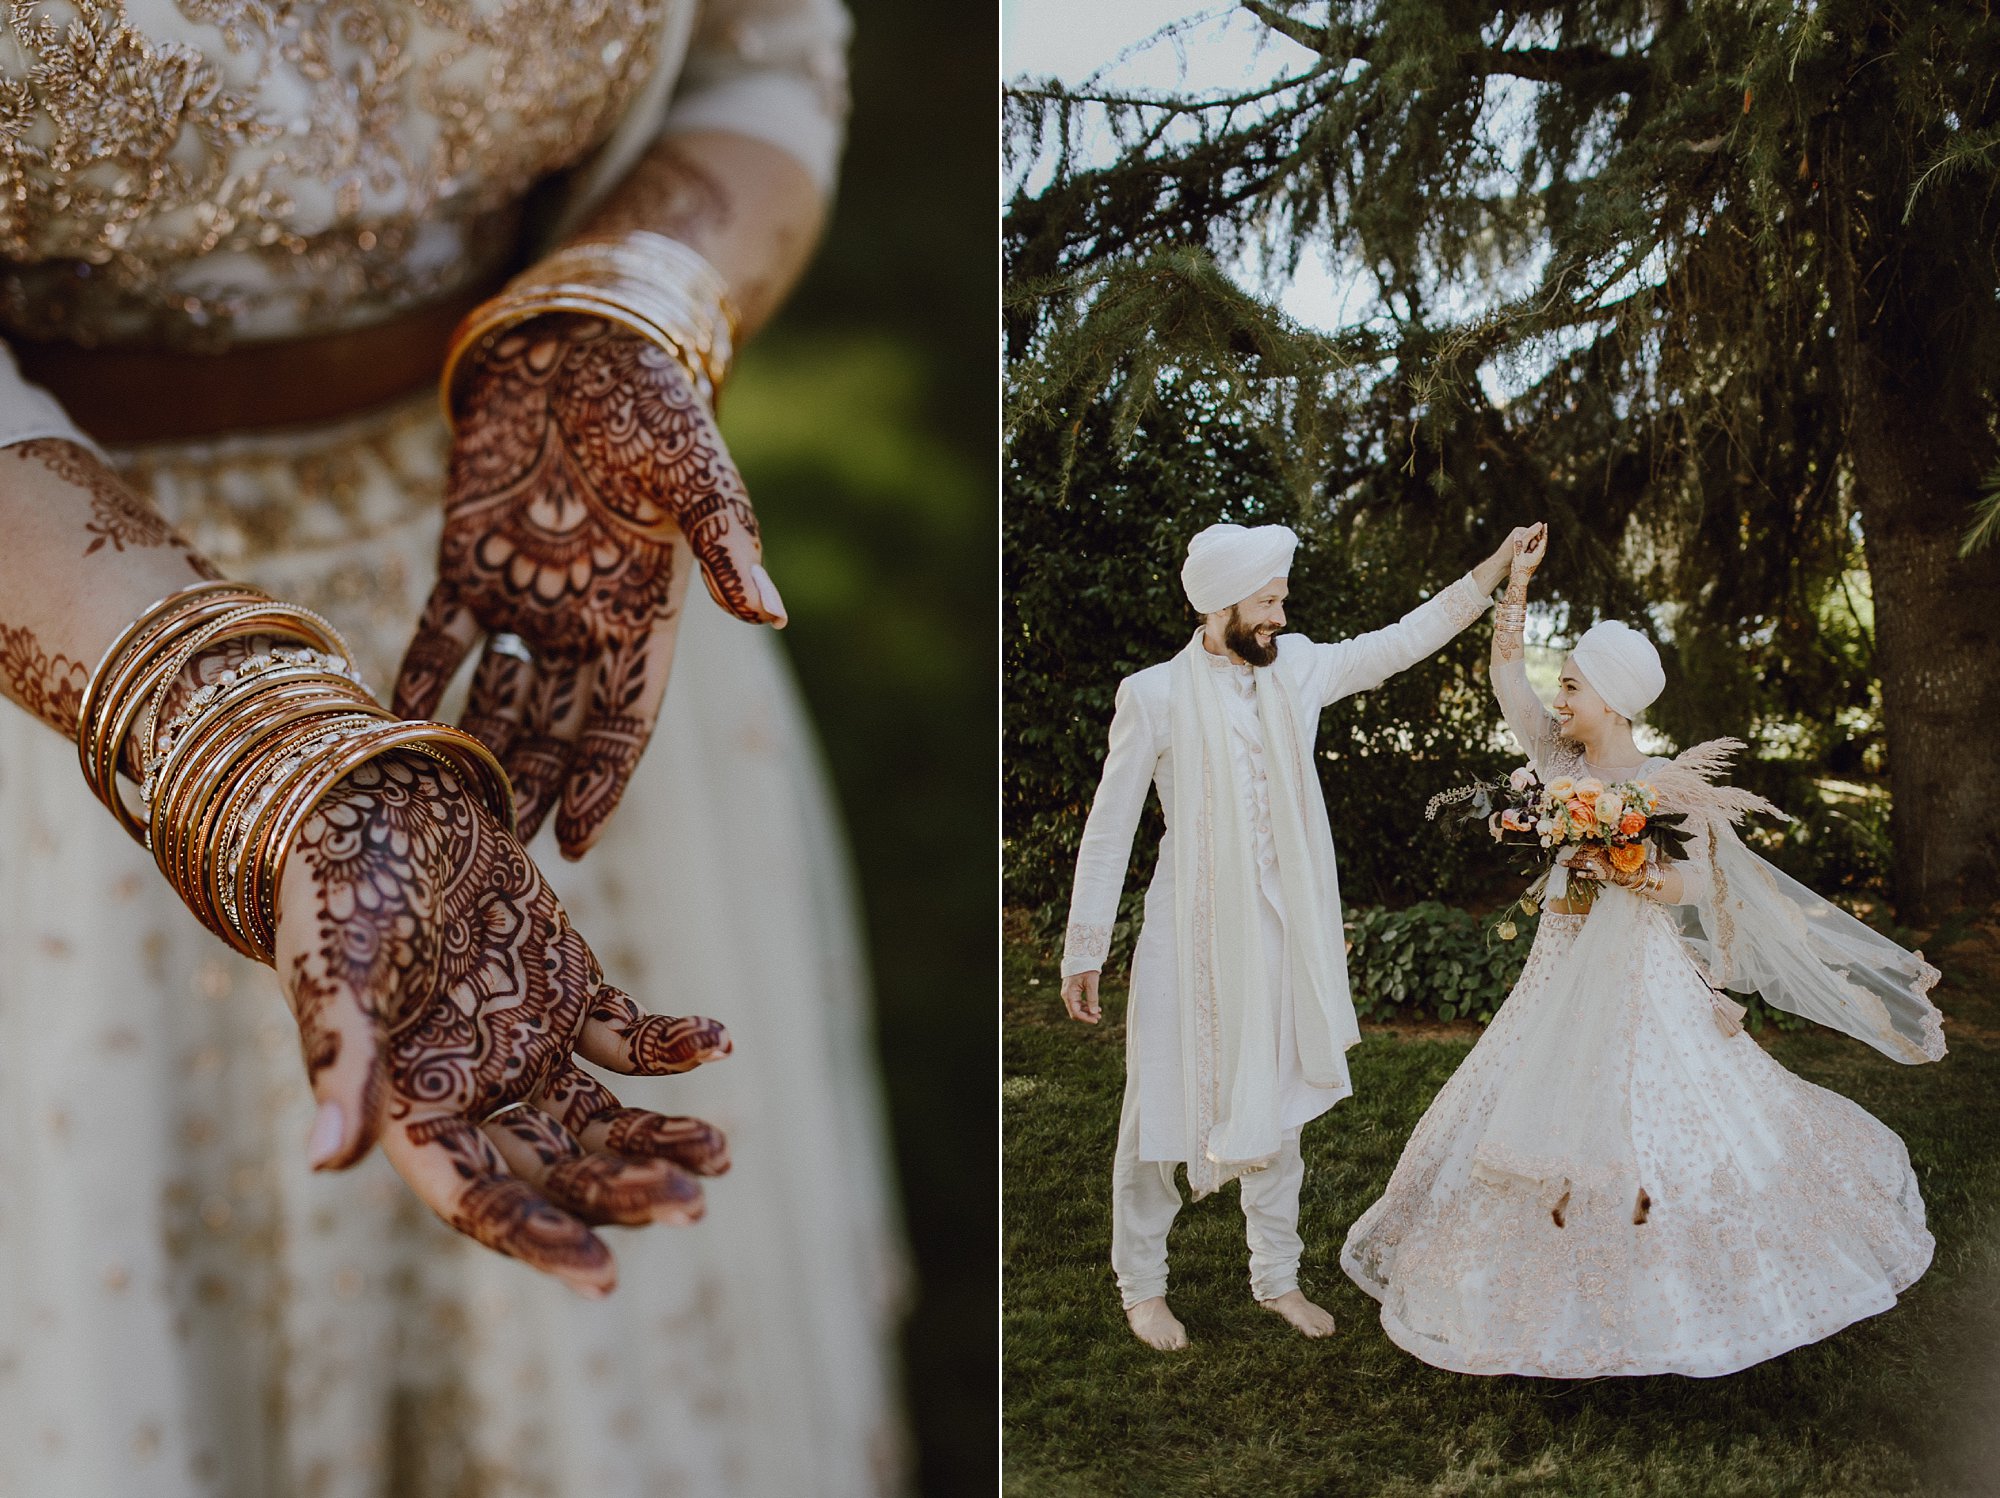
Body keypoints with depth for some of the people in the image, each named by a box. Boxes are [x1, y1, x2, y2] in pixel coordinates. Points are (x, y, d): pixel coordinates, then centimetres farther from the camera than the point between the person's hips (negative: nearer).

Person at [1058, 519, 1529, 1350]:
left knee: (1278, 1105, 15)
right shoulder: (1156, 695, -11)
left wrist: (1497, 567, 0)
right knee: (1161, 1107, 4)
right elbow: (1109, 826, -7)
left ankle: (1277, 1278, 30)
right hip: (1189, 933, -5)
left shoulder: (1298, 671, 2)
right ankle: (1141, 1286, 21)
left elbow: (1404, 640, 8)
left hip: (1280, 930, 5)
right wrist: (1083, 950, -7)